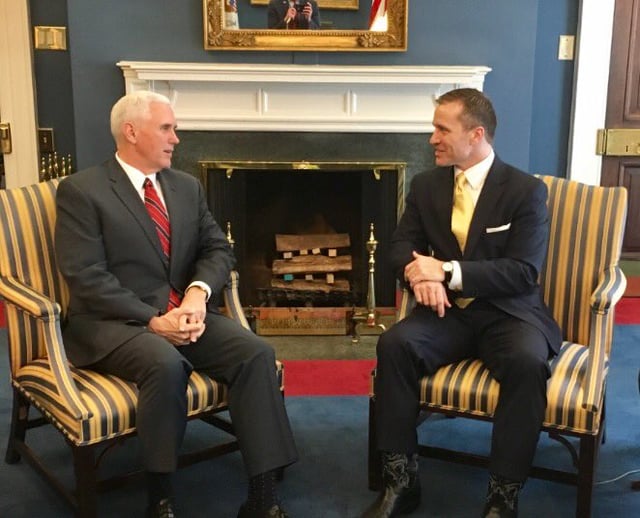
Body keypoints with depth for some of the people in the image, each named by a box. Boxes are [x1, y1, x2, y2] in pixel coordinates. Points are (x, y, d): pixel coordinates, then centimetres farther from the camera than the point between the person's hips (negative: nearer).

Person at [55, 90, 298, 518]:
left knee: (257, 352, -20)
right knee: (167, 365, -36)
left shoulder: (188, 186, 15)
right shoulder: (81, 191, -4)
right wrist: (152, 321, -20)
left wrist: (198, 291, -13)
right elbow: (86, 276, -12)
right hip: (114, 322, -5)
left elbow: (218, 249, 9)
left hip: (185, 313, 5)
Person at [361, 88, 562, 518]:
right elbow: (402, 246, 7)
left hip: (509, 313, -3)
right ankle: (401, 480, -16)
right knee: (394, 344, -26)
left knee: (527, 362, -35)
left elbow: (523, 273, -14)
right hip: (448, 310, 3)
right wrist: (418, 273, -18)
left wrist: (447, 271, -23)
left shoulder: (526, 190, -6)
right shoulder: (426, 185, 8)